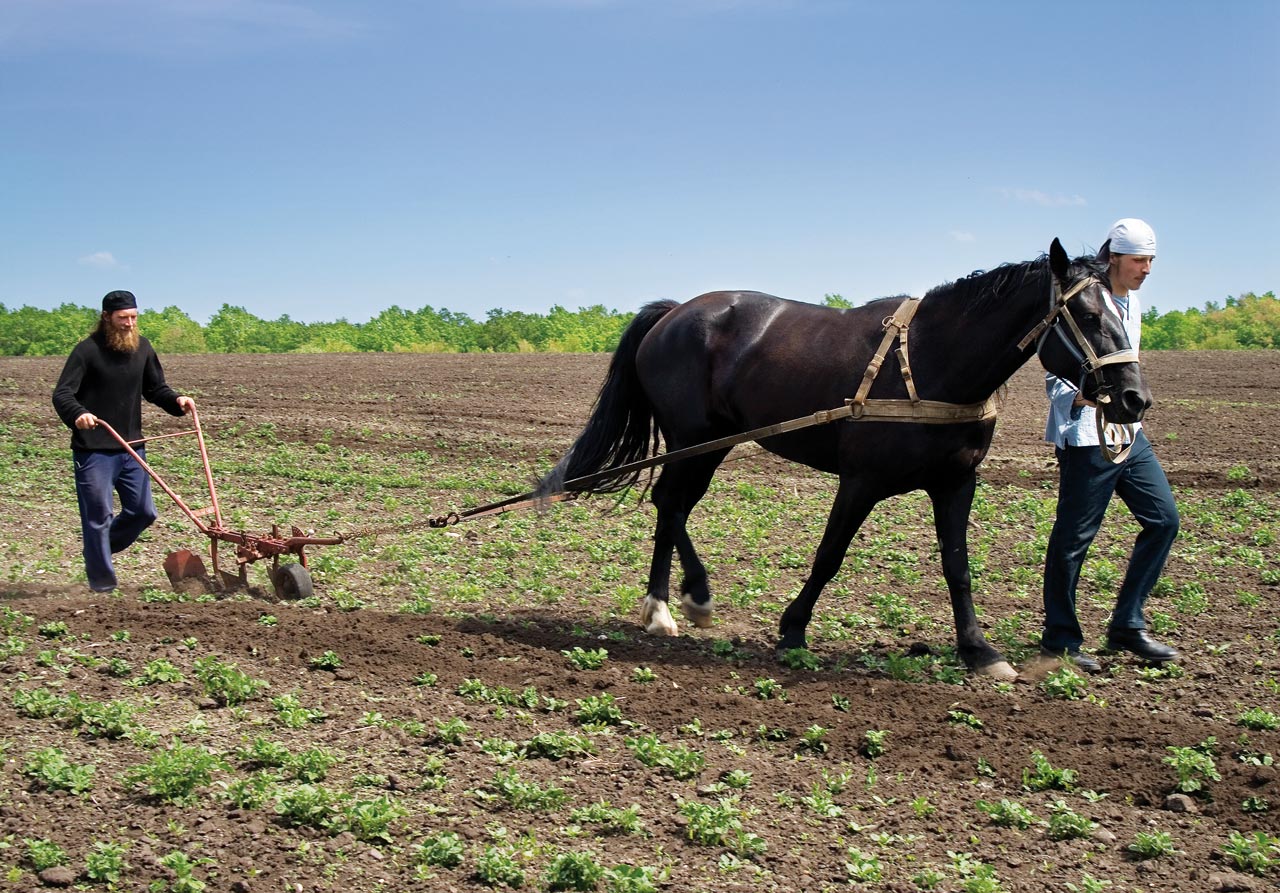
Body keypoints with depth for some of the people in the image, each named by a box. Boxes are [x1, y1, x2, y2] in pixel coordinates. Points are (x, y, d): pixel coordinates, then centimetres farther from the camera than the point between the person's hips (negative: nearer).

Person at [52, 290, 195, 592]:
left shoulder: (142, 347, 7)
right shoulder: (88, 350, -11)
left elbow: (155, 388, 16)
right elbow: (62, 394, -17)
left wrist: (176, 400, -5)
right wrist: (78, 414, -37)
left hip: (131, 447, 6)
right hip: (93, 450, -6)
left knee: (143, 512, 10)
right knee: (99, 516, -2)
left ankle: (102, 548, 33)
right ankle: (102, 582, 10)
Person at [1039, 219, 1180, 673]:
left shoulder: (1133, 304, 12)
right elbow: (1057, 381, -17)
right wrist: (1088, 398, -34)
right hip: (1086, 437, -9)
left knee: (1164, 519, 7)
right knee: (1074, 537, -1)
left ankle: (1126, 626, 16)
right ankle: (1060, 638, 12)